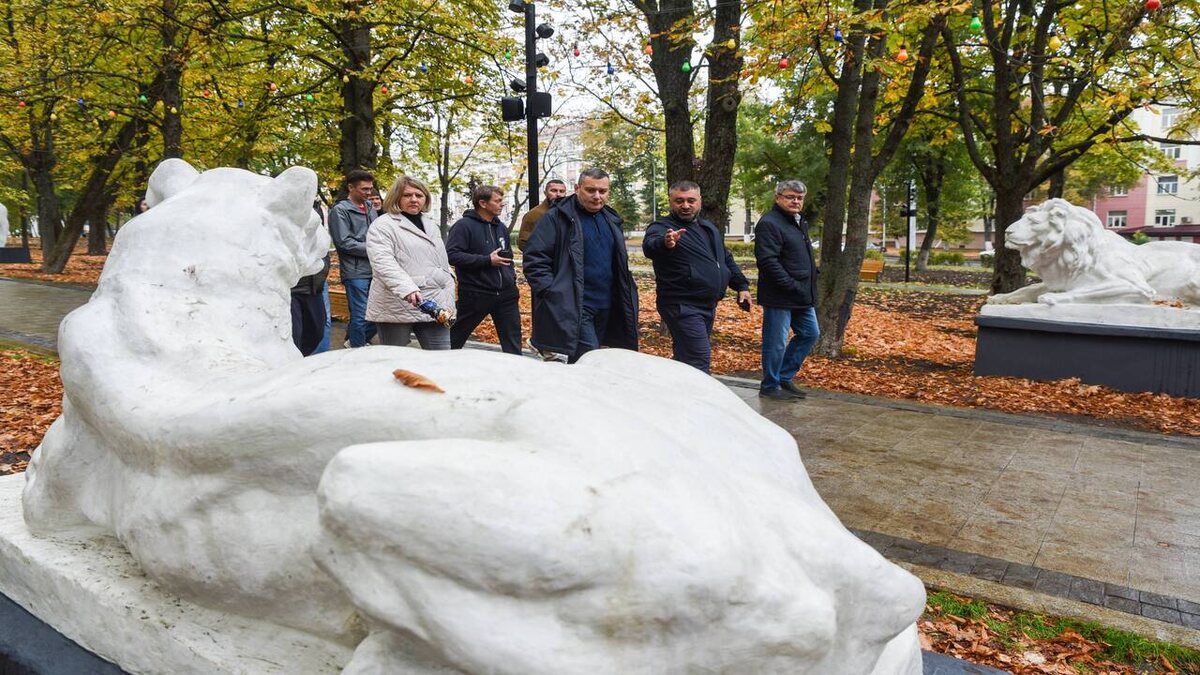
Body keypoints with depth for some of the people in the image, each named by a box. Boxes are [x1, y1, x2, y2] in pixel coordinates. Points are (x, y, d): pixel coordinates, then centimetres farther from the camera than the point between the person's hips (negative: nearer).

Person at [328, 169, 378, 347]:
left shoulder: (371, 209, 15)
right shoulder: (340, 210, -5)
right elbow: (344, 243, -11)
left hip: (375, 271, 6)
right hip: (356, 272, -6)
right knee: (360, 317, -2)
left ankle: (353, 341, 30)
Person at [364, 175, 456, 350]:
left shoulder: (431, 226, 20)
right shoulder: (383, 225, -3)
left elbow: (444, 266, 24)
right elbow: (382, 262, -18)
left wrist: (448, 302, 15)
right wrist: (407, 288, -33)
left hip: (433, 306, 6)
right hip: (397, 308, -6)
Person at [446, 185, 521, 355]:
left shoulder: (501, 227, 15)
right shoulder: (464, 225, -9)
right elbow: (452, 255, -20)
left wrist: (512, 277, 14)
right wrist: (487, 260, -19)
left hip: (505, 293, 6)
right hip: (475, 294, -6)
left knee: (512, 340, 5)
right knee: (456, 336, 8)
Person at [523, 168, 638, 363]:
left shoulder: (611, 220, 16)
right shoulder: (556, 218, -6)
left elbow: (620, 264, 27)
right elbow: (534, 260, -9)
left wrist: (625, 297, 17)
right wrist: (553, 294, -17)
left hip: (605, 307, 7)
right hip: (573, 307, -7)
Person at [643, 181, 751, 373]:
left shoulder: (709, 228, 16)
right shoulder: (662, 228, -10)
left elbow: (727, 260, 27)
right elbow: (650, 246, -34)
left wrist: (741, 285, 17)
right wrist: (664, 243, -56)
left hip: (708, 306, 8)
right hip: (682, 307, -8)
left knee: (684, 358, 17)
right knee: (699, 362, -14)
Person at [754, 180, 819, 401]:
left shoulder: (800, 223, 17)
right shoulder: (769, 223, -14)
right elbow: (768, 261, -23)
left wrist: (813, 273, 13)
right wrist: (791, 286, -23)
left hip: (802, 296, 10)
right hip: (779, 297, -10)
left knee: (810, 333, 15)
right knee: (776, 343, -1)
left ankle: (784, 377, 26)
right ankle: (770, 387, 14)